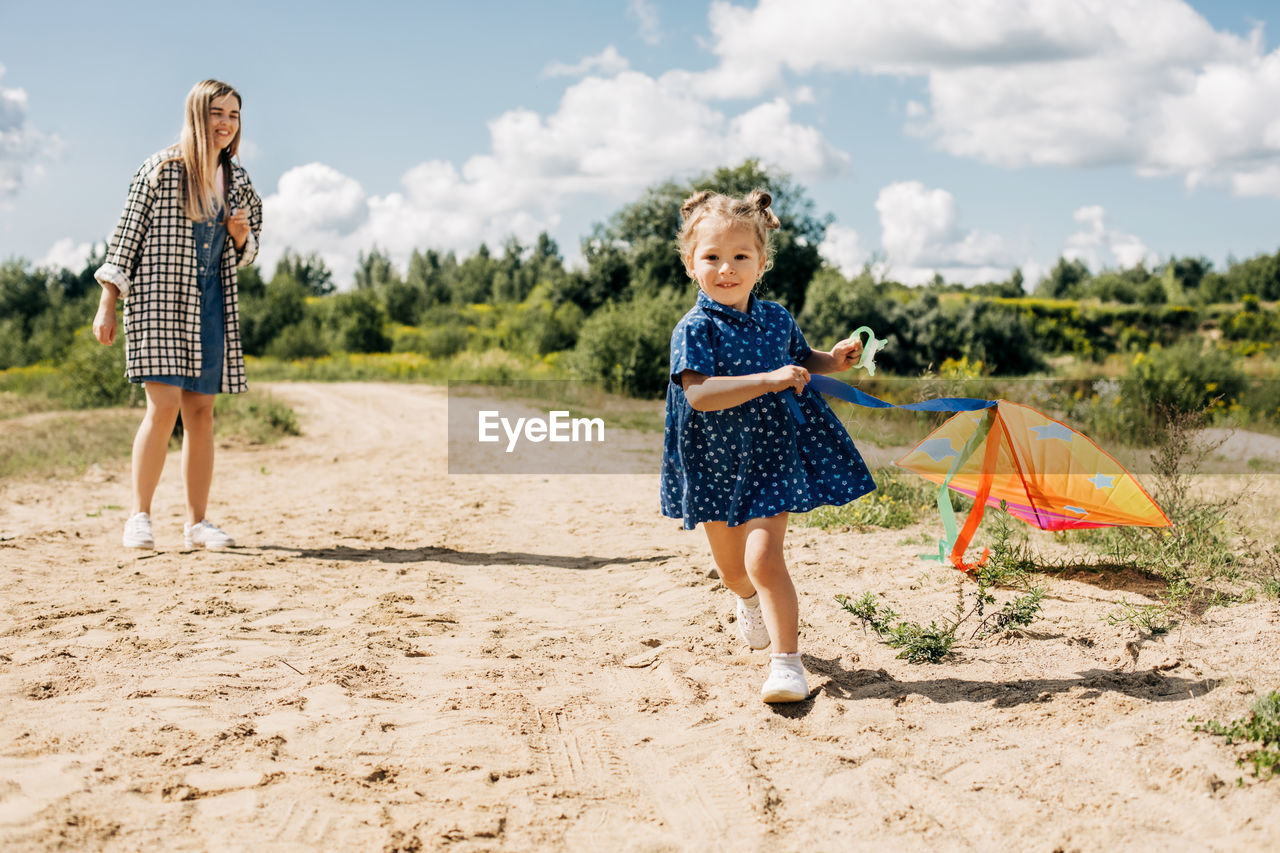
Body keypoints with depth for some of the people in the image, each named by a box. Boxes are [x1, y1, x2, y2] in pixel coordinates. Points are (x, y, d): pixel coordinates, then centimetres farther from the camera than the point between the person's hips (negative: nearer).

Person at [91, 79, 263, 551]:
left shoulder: (238, 181, 10)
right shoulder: (161, 168, -4)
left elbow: (245, 255, 18)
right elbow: (126, 235, -2)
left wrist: (241, 235, -6)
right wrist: (107, 305, -5)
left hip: (211, 303, 5)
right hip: (159, 298, -5)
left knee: (201, 412, 3)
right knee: (164, 404, -14)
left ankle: (197, 522, 8)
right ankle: (139, 516, -2)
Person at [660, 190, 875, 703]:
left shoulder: (777, 320, 0)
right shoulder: (696, 329, -15)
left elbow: (802, 362, 20)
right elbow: (699, 394, -29)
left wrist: (833, 361, -1)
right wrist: (769, 380, -35)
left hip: (772, 455, 0)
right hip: (716, 461, 0)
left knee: (763, 558, -16)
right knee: (730, 567, 19)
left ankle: (787, 660, -11)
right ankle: (751, 602, 54)